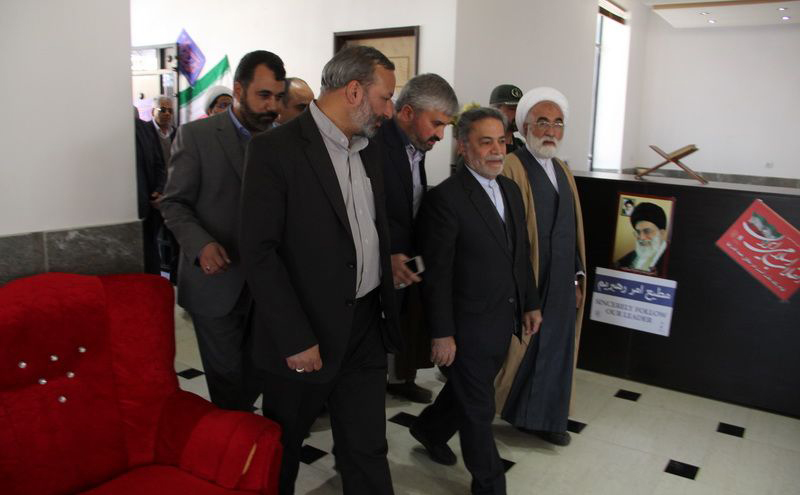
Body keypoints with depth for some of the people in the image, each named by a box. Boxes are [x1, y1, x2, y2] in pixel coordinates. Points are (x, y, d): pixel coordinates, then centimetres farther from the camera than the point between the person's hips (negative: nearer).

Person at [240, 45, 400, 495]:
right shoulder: (276, 149, -14)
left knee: (368, 450, 14)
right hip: (304, 336, -5)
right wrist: (295, 338, -19)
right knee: (283, 448, 18)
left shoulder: (369, 151, 9)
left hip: (366, 328, 6)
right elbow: (259, 251, -18)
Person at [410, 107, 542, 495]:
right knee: (478, 410, 9)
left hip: (504, 320, 8)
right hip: (468, 326, -7)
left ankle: (429, 429, 51)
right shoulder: (445, 198, -18)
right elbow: (437, 274, -18)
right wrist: (441, 334, -16)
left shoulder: (511, 190, 7)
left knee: (467, 389, 25)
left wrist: (530, 304, 14)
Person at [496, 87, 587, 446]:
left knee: (556, 348, 14)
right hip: (526, 280, -7)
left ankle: (546, 417, 29)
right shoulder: (512, 167, -12)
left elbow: (573, 228, 14)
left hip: (562, 282, 7)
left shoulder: (563, 170, 13)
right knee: (520, 348, 6)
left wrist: (578, 276, 11)